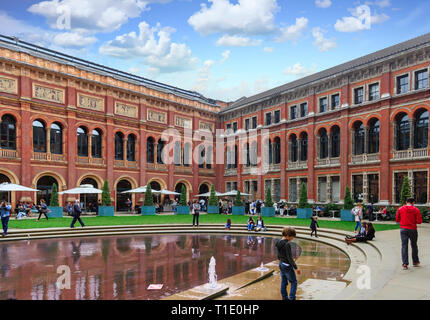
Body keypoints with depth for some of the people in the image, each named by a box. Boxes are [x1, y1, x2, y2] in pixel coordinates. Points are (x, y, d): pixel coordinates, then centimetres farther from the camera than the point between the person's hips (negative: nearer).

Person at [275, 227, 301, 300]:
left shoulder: (278, 243, 2)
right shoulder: (287, 244, -23)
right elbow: (289, 258, -22)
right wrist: (296, 267, -18)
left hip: (281, 264, 8)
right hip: (287, 266, -8)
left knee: (283, 282, 17)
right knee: (294, 282, 8)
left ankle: (284, 297, 25)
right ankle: (292, 298, 8)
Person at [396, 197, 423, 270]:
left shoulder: (400, 209, 0)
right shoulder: (416, 210, -4)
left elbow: (397, 220, 4)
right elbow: (419, 221, -8)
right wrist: (414, 221, 11)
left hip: (403, 229, 0)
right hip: (413, 229, 0)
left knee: (404, 246, 1)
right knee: (414, 246, 16)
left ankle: (405, 263, -5)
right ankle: (415, 262, 30)